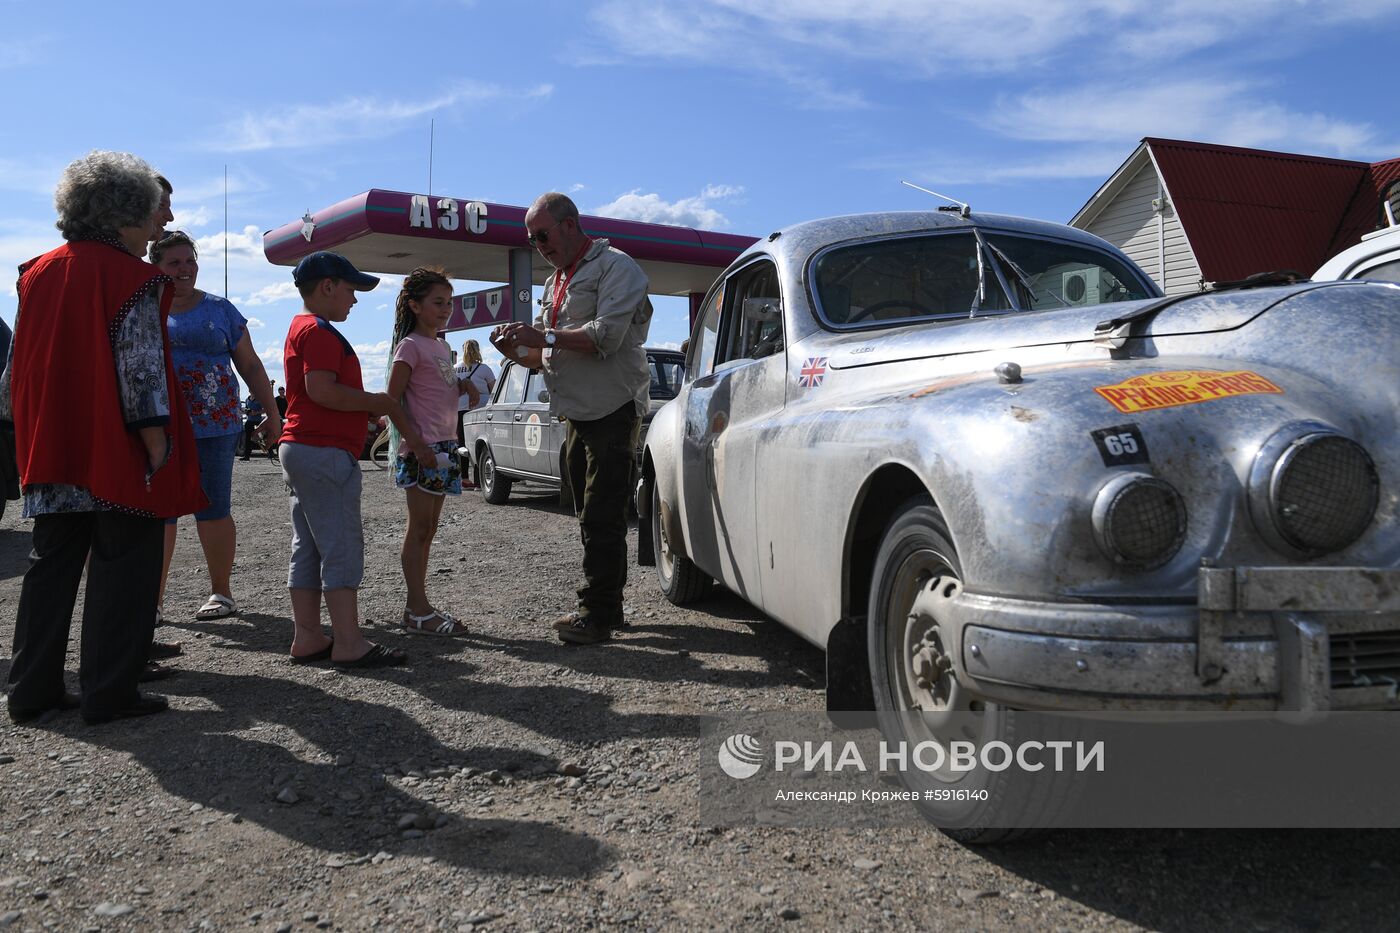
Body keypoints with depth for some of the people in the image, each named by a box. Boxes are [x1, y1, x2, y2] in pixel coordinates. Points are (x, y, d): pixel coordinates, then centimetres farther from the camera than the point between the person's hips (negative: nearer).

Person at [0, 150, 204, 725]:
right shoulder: (134, 276, -9)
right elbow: (141, 369, -15)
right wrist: (156, 441, -14)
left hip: (53, 451, 7)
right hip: (119, 452, -7)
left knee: (51, 565, 12)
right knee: (122, 568, 1)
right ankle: (109, 693, 4)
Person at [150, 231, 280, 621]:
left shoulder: (220, 310, 9)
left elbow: (251, 366, 10)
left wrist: (272, 412, 5)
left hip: (214, 428, -1)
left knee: (213, 511, 3)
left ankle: (221, 593, 15)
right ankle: (153, 599, 11)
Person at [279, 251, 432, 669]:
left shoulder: (301, 328, 22)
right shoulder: (320, 331, -12)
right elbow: (321, 390, -24)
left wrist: (369, 411, 17)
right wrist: (379, 402, -15)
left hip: (299, 447, 11)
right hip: (326, 453, -11)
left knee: (308, 548, 10)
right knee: (342, 546, -9)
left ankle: (307, 637, 14)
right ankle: (349, 644, -8)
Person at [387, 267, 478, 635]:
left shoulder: (441, 346, 16)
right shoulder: (411, 345, -8)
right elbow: (392, 400, -13)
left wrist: (463, 383, 6)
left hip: (444, 446, 9)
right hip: (422, 448, -9)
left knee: (427, 529, 11)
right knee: (419, 529, -5)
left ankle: (417, 607, 17)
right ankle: (419, 611, -1)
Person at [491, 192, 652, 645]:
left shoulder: (615, 267, -6)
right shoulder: (555, 282, 20)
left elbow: (607, 336, -20)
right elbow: (551, 356, 21)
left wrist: (543, 337, -19)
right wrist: (519, 350, 1)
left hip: (612, 410, -9)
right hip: (578, 415, 9)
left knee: (602, 518, -8)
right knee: (592, 517, 11)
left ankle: (598, 612, -3)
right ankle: (607, 607, 20)